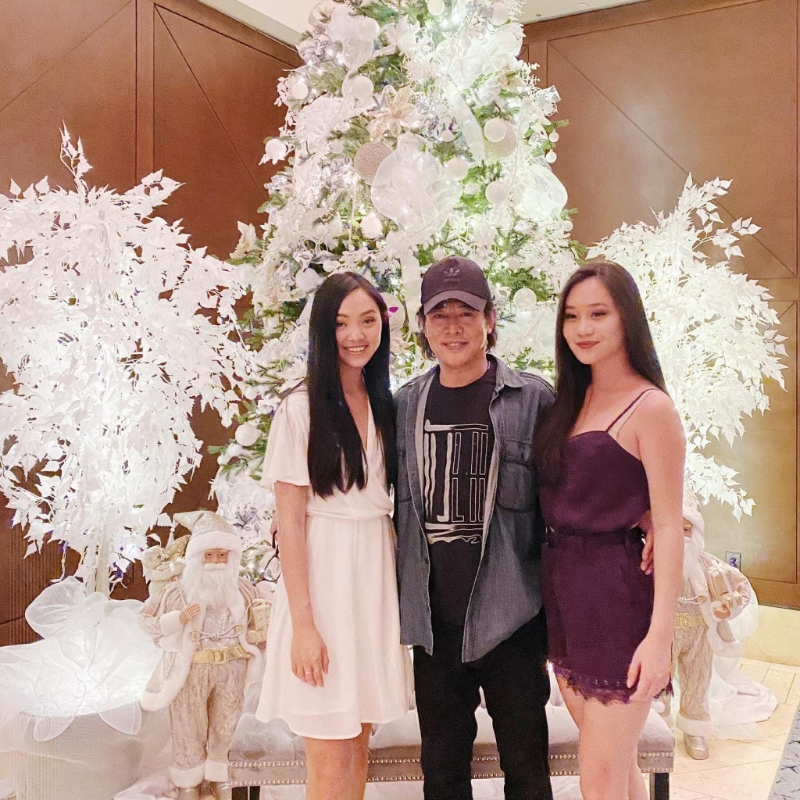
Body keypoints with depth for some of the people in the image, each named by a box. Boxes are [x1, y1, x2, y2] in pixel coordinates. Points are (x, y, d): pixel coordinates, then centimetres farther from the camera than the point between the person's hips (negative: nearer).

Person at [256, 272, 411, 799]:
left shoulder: (386, 407, 8)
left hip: (377, 577, 5)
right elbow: (290, 521, -11)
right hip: (323, 577, -5)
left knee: (359, 744, 15)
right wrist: (303, 622, -15)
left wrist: (399, 592, 7)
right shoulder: (302, 409, -10)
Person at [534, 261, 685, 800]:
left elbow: (668, 526, -14)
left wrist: (661, 634, -18)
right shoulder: (570, 401, 11)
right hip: (565, 591, 7)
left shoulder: (651, 407, -11)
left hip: (617, 594, -7)